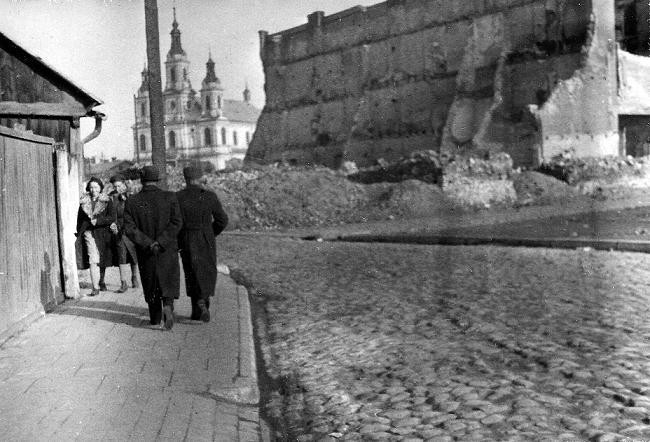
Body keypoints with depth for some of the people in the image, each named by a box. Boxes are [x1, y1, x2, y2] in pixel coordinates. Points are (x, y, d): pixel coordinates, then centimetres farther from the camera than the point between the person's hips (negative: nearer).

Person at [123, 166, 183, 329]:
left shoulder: (132, 202, -5)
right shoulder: (170, 197, -8)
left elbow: (129, 229, -12)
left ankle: (155, 318, 31)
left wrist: (149, 243, -14)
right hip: (168, 251, -2)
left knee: (151, 285, 18)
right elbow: (176, 222, -17)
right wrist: (161, 242, -18)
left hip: (145, 253, 2)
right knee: (168, 283, 8)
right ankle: (167, 306, -20)